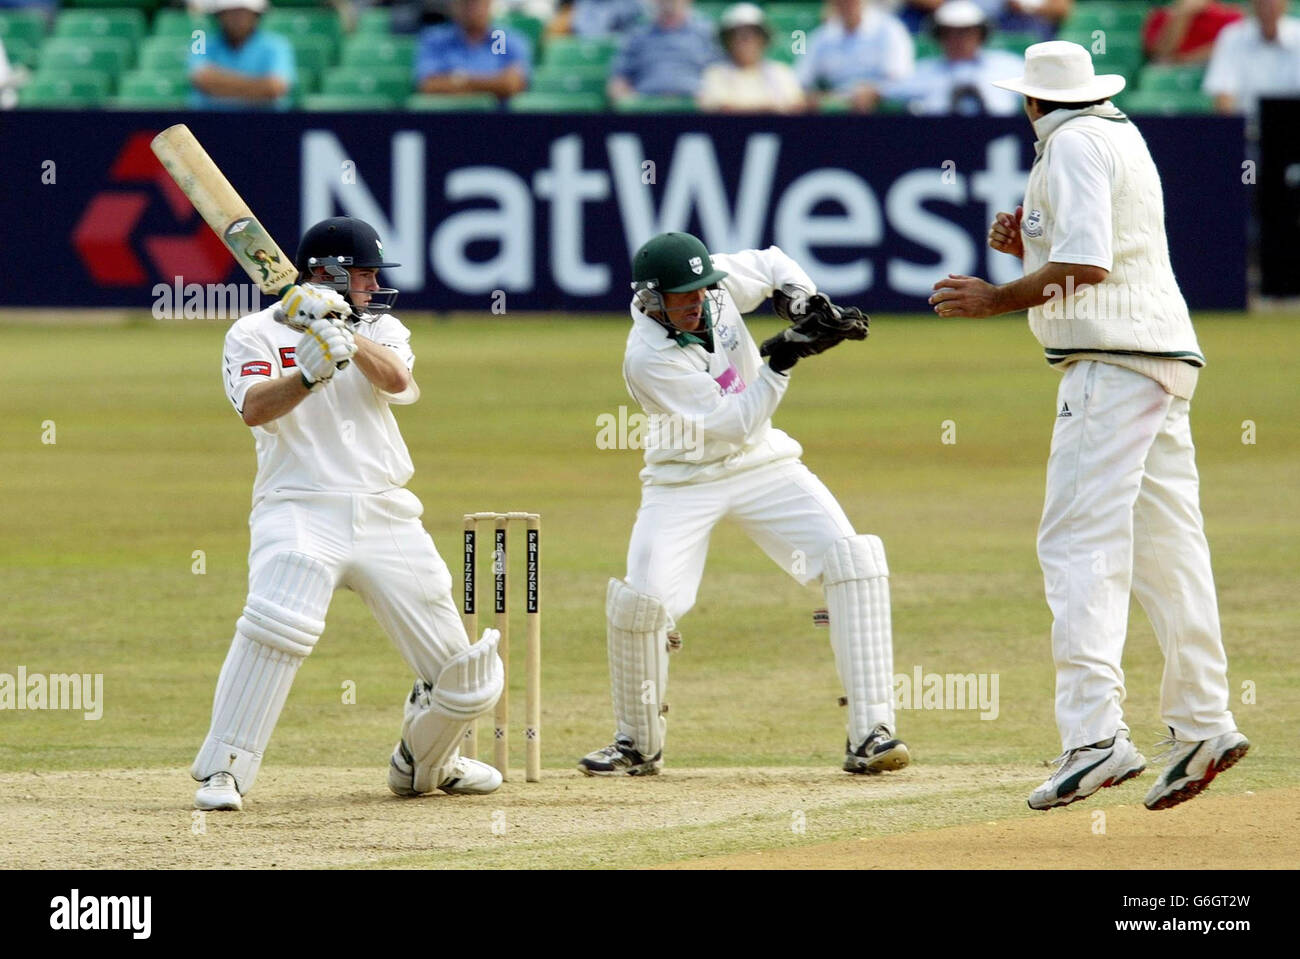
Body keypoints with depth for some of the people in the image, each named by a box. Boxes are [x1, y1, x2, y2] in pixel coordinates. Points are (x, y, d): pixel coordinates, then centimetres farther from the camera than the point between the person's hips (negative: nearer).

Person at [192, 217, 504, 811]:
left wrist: (347, 335, -21)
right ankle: (222, 772, -22)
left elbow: (395, 379, -5)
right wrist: (310, 373, -31)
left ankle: (422, 764, 32)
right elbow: (255, 408, -14)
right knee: (276, 627, -30)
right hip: (300, 510, -4)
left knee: (460, 671, 4)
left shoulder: (380, 329, 16)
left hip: (387, 515, 4)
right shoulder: (256, 333, 4)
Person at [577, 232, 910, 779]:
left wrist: (808, 306, -9)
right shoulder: (648, 358, -26)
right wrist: (782, 359, -31)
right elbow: (733, 423, -26)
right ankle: (638, 745, 7)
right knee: (643, 600, -21)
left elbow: (771, 266, 11)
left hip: (762, 466, 5)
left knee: (853, 560, -14)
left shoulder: (715, 284, -11)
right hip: (685, 482, -5)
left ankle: (869, 737, -15)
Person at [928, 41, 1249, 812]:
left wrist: (998, 298, -10)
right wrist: (1031, 247, 15)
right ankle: (1202, 726, 11)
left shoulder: (1074, 144, -6)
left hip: (1113, 360, -10)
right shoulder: (1123, 136, 23)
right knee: (1165, 544, 11)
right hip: (1164, 354, 10)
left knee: (1081, 540, -15)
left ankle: (1096, 733, -26)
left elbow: (1089, 264, -18)